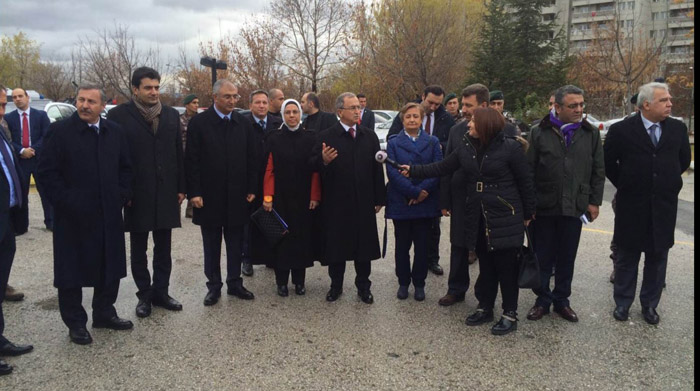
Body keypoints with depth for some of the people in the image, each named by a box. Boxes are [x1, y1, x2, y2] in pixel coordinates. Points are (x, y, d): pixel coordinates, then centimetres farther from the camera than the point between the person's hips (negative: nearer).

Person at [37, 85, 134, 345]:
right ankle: (75, 323, 21)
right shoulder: (60, 131, -6)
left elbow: (126, 168, 12)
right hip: (73, 216, -4)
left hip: (109, 214, 4)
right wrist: (65, 201, -12)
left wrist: (122, 196, 1)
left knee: (110, 266, 13)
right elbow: (47, 171, -7)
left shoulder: (115, 132, 6)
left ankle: (104, 313, 31)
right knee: (72, 270, 6)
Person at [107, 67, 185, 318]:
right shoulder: (119, 115, -5)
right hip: (137, 194, -3)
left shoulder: (171, 115, 7)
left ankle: (161, 292, 23)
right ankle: (144, 295, 21)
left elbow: (179, 154, 8)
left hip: (166, 193, 3)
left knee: (163, 247, 11)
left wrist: (181, 188, 5)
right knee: (138, 248, 9)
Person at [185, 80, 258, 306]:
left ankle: (234, 283, 24)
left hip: (237, 195, 3)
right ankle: (214, 286, 21)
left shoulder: (244, 124, 4)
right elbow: (192, 160, -6)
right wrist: (194, 192, -11)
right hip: (209, 196, -2)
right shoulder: (199, 123, -4)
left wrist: (251, 189, 2)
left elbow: (252, 159, 6)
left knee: (235, 243, 11)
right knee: (211, 245, 9)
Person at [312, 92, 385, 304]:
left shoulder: (369, 136, 7)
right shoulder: (326, 136, -3)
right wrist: (323, 160, -30)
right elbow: (313, 165, -6)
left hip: (364, 202, 3)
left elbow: (377, 168, 7)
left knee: (364, 245, 10)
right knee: (336, 244, 8)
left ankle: (363, 286, 25)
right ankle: (336, 285, 25)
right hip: (336, 202, -2)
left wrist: (379, 199, 5)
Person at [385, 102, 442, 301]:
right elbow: (392, 172, -8)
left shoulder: (433, 142, 5)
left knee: (422, 245, 9)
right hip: (400, 202, 0)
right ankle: (403, 282, 24)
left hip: (425, 202, 1)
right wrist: (414, 192, -17)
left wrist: (423, 191, -17)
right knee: (402, 245, 10)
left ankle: (419, 283, 23)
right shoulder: (394, 143, 2)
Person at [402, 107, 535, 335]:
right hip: (479, 216, 5)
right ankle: (485, 307, 28)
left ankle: (510, 315, 15)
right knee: (485, 263, 15)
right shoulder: (466, 148, 6)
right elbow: (441, 168, 10)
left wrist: (527, 214, -1)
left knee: (506, 265, 2)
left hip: (505, 217, -5)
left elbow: (525, 182, -5)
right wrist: (413, 171, 3)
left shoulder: (509, 147, -11)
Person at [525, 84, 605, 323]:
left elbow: (598, 171, 8)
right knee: (542, 258, 7)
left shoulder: (591, 134, 5)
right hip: (544, 207, -2)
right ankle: (543, 300, 23)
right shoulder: (539, 133, -2)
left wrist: (594, 202, 3)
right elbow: (528, 170, -3)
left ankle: (561, 300, 27)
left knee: (567, 258, 12)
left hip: (575, 207, 2)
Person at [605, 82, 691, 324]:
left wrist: (667, 182, 12)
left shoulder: (678, 128, 1)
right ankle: (622, 302, 23)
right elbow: (608, 162, 0)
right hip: (632, 206, -3)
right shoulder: (622, 130, -9)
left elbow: (684, 160, 15)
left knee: (658, 257, 11)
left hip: (664, 206, 3)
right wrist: (625, 185, 3)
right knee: (627, 257, 9)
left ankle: (649, 304, 26)